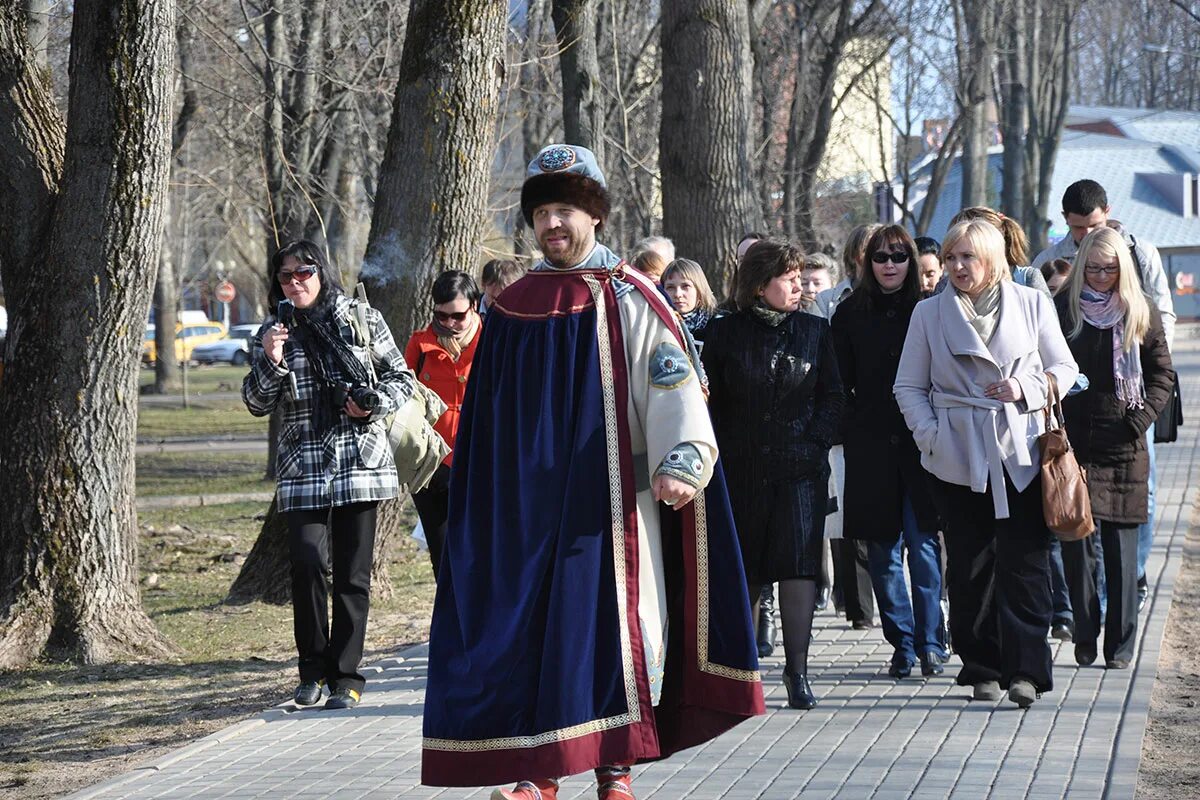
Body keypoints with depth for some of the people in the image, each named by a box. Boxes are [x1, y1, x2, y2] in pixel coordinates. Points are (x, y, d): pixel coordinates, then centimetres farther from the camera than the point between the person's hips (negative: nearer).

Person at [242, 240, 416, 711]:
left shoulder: (362, 320, 5)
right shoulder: (271, 333, 8)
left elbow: (402, 379, 10)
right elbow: (257, 404, 4)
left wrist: (373, 404, -9)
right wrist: (271, 361, -14)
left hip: (360, 459, 0)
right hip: (302, 468, 0)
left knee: (352, 574, 0)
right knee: (305, 562, -14)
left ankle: (346, 677, 8)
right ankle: (313, 669, 4)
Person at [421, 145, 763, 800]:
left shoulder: (629, 301, -2)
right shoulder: (513, 310, 10)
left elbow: (675, 391, -11)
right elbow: (484, 419, 16)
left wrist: (681, 465, -27)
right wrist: (482, 512, 14)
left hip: (611, 501, -3)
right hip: (528, 508, 3)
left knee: (612, 623, -2)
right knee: (526, 628, -1)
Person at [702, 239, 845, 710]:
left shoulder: (813, 331, 7)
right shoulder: (725, 334, 2)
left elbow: (832, 395, 9)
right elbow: (711, 401, 5)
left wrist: (815, 444, -4)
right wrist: (721, 455, -2)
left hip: (800, 469, 0)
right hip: (741, 471, 0)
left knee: (798, 565, -10)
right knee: (744, 570, 6)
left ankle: (797, 670, -6)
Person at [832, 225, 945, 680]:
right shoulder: (850, 314, 8)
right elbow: (843, 382, 7)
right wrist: (849, 432, -1)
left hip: (921, 444, -2)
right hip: (871, 448, 2)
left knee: (923, 544, -6)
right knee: (883, 549, 4)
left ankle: (929, 642, 0)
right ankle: (902, 644, 11)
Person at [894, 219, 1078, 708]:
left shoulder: (1032, 305, 5)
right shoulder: (929, 314, 7)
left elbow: (1064, 368, 10)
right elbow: (909, 386, 10)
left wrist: (1026, 388, -9)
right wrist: (931, 435, -4)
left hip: (1020, 452, -1)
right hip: (957, 458, 1)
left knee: (1024, 560, -6)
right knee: (969, 566, 4)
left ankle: (1025, 669, -5)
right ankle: (982, 669, 13)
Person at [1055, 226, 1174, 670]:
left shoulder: (1141, 314, 6)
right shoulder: (1062, 309, 4)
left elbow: (1162, 375, 9)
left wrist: (1139, 420, -5)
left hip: (1123, 447, 0)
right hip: (1072, 444, 0)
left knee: (1121, 544, 1)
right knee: (1075, 538, -5)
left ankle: (1120, 642, 5)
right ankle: (1085, 633, 4)